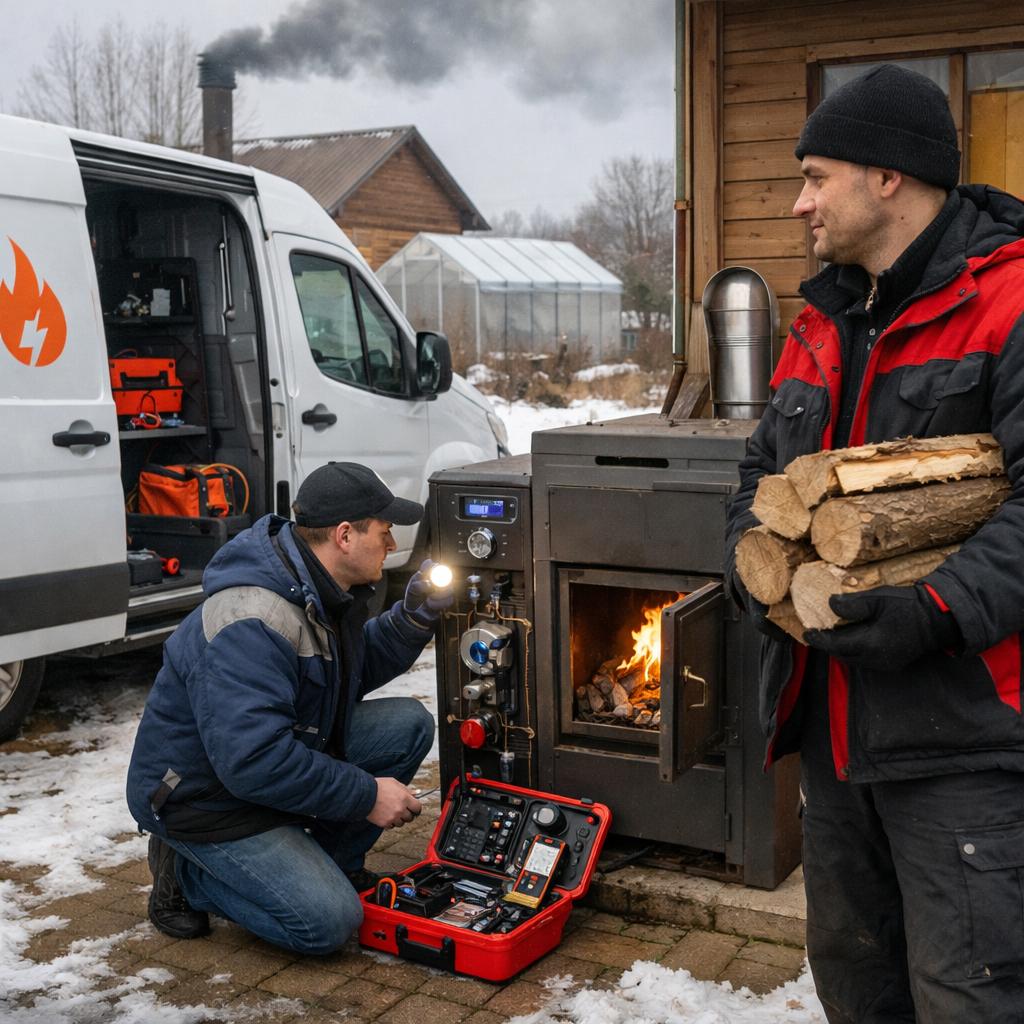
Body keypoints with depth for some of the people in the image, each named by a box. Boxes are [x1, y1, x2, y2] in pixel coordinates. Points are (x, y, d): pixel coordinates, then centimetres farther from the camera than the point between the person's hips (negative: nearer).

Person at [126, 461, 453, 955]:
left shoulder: (326, 590, -1)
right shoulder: (251, 624, -32)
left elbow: (357, 669, 15)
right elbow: (252, 761, -37)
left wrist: (414, 616, -2)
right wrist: (366, 795, -27)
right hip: (205, 796, -9)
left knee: (408, 724, -5)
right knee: (329, 922, -19)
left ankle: (328, 864, 9)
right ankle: (186, 873, 3)